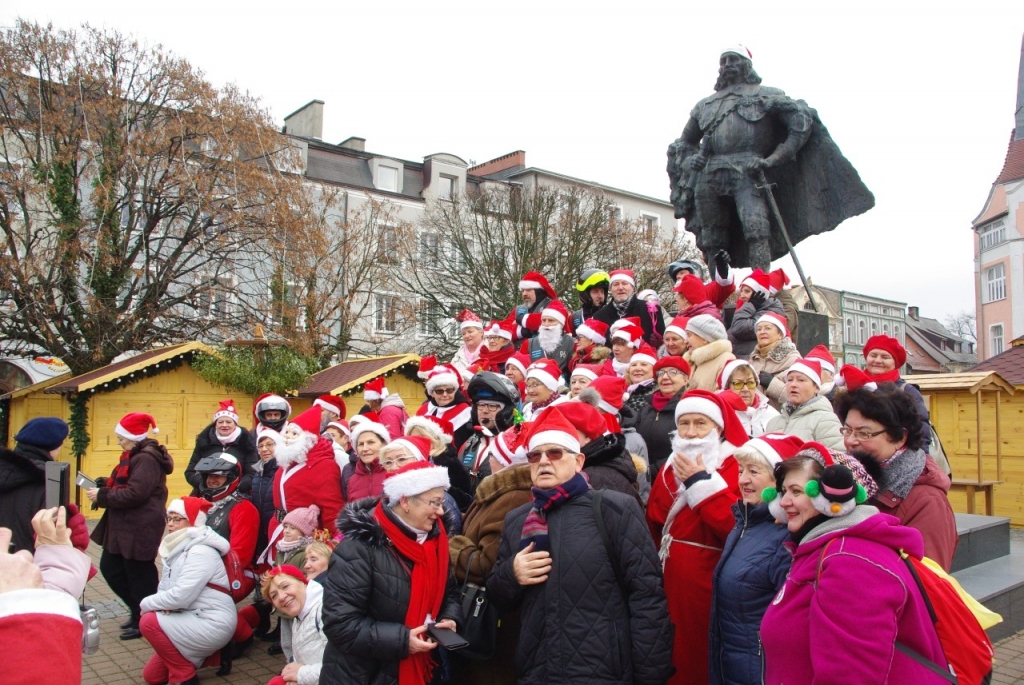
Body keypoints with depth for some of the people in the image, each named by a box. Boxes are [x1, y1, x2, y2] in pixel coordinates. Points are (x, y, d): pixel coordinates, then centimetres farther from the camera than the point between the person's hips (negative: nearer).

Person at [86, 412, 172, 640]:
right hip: (124, 527, 11)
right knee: (110, 568, 17)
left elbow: (134, 493, -28)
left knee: (139, 575, 1)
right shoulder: (136, 457, 14)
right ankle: (138, 612, 29)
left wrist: (102, 496, -18)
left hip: (140, 530, -11)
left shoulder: (146, 459, -20)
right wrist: (104, 484, 1)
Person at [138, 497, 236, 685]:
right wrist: (162, 605, -12)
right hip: (192, 620, 10)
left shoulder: (201, 552, -21)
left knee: (149, 622, -20)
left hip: (212, 624, -10)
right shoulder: (177, 548, 8)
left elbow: (181, 596, -28)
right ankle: (210, 656, 22)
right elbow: (165, 588, 12)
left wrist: (147, 603, -11)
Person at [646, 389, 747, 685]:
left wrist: (702, 483, -21)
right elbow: (654, 524, 14)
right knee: (674, 654, 15)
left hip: (709, 587, -6)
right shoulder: (671, 467, 11)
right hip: (672, 584, 6)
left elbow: (739, 528, -23)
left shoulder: (735, 468, -9)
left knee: (703, 661, 4)